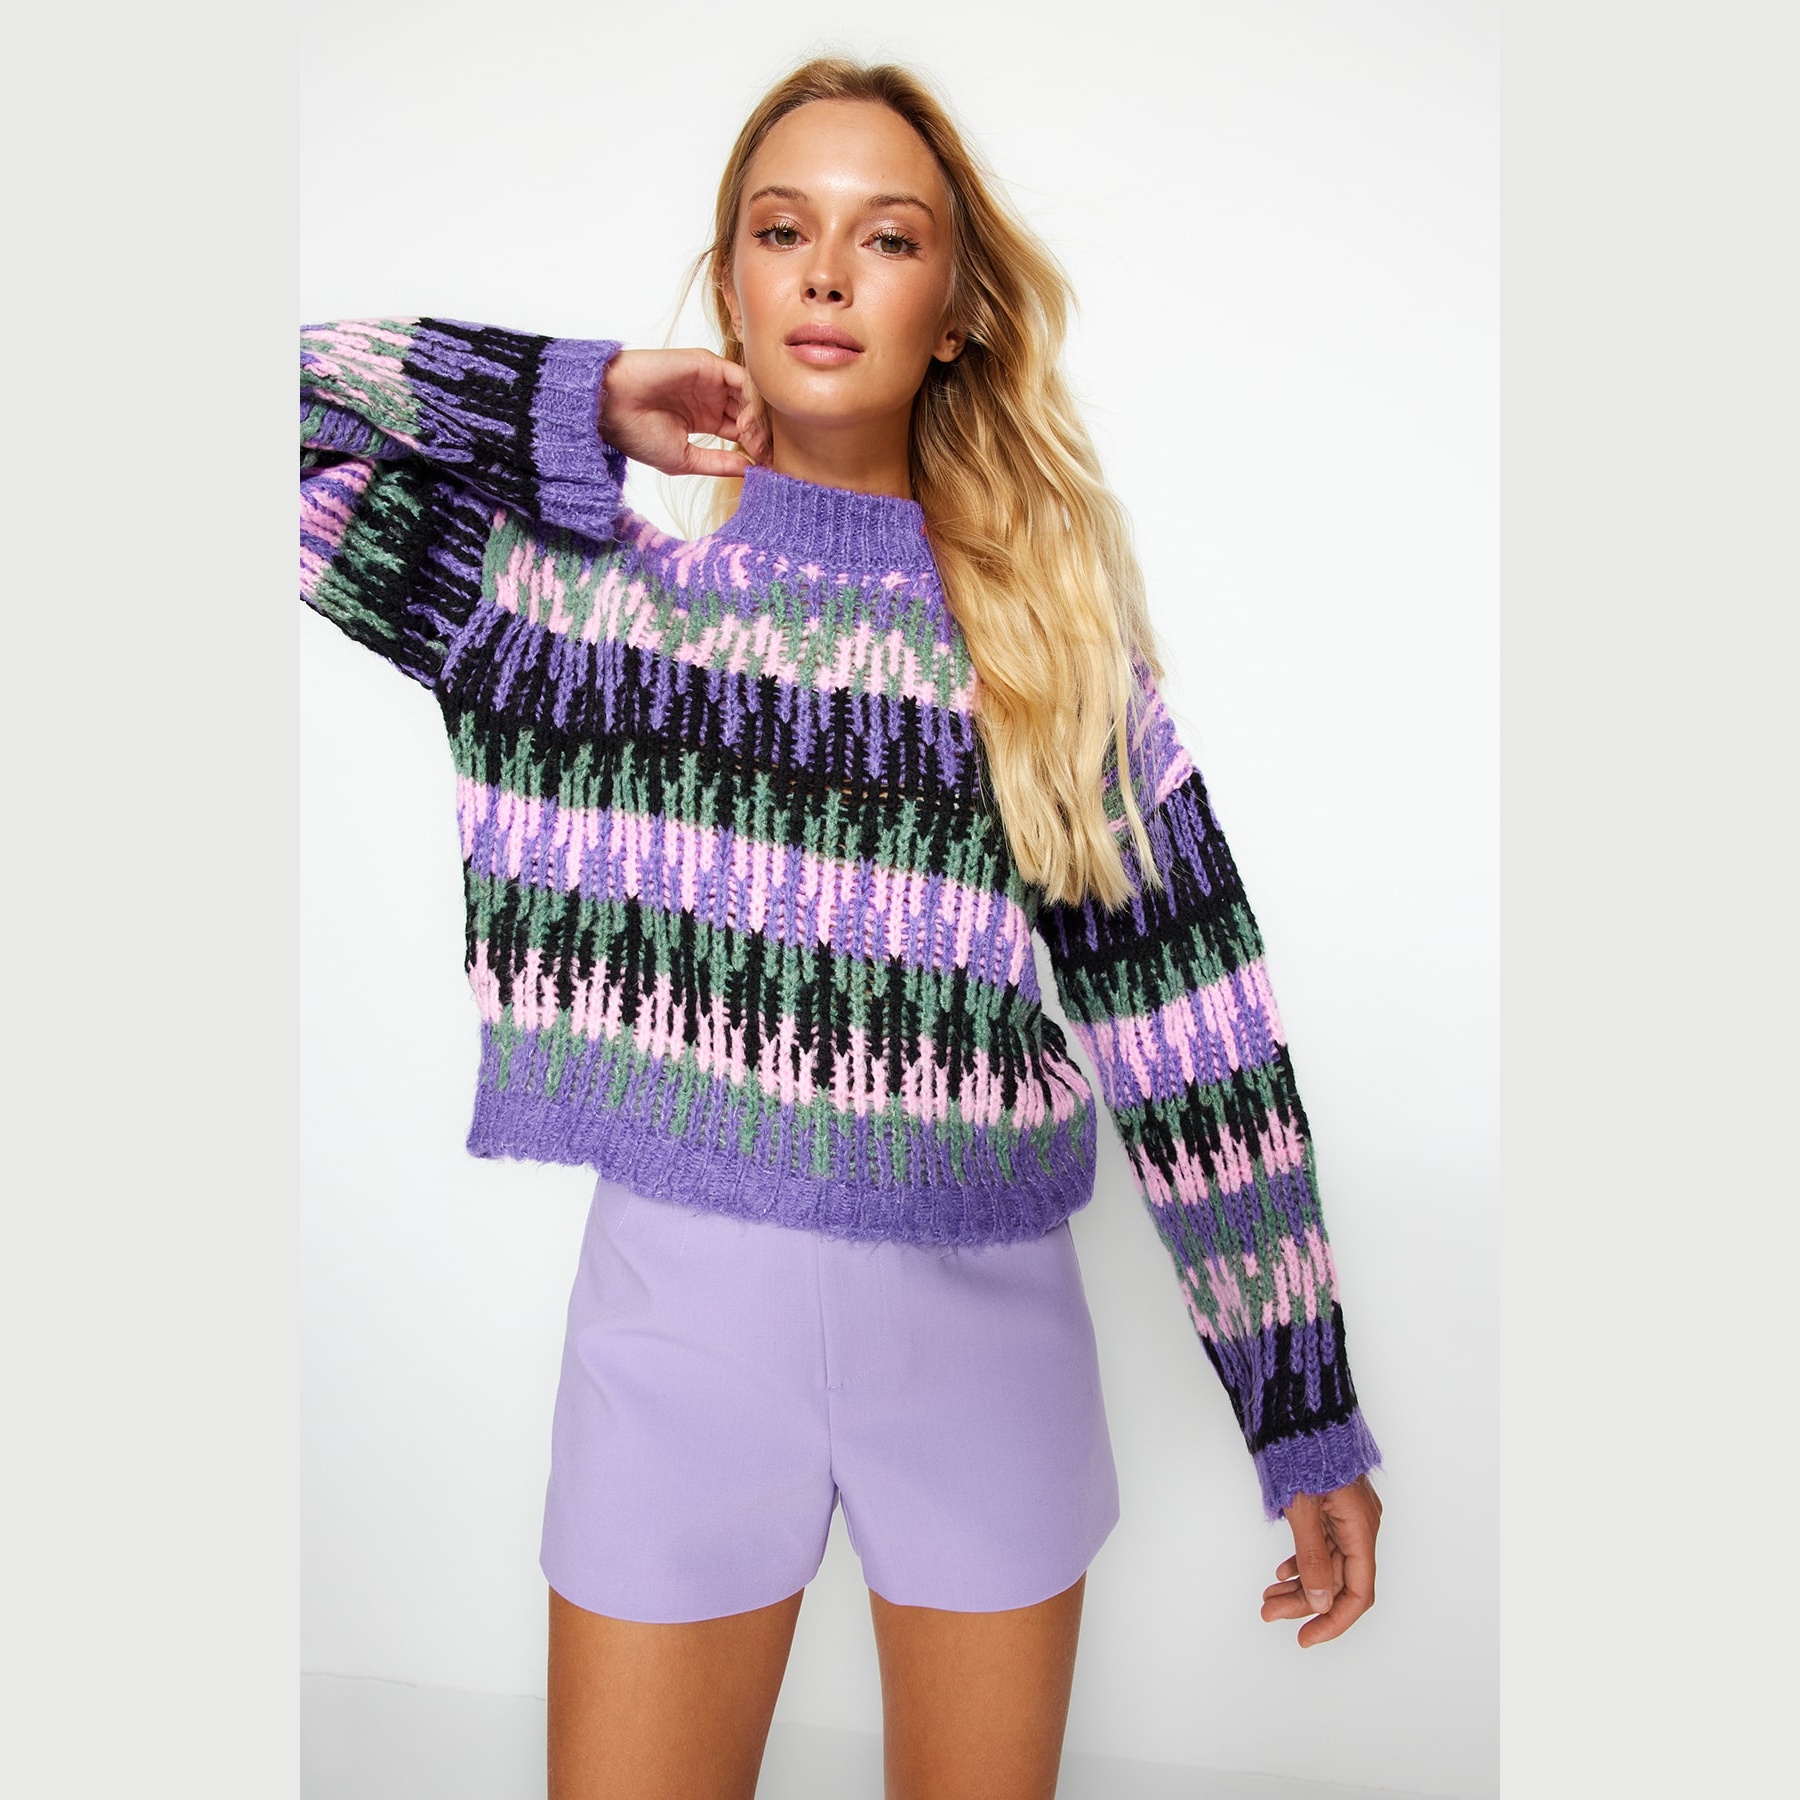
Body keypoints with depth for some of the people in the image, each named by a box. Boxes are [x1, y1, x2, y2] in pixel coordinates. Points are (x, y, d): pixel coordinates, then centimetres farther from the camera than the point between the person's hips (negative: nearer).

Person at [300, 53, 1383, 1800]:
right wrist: (574, 402, -3)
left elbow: (1188, 1003, -1)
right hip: (682, 1307, 0)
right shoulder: (578, 572, 1)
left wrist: (1310, 1416, 0)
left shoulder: (1054, 624, 2)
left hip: (986, 1320, 1)